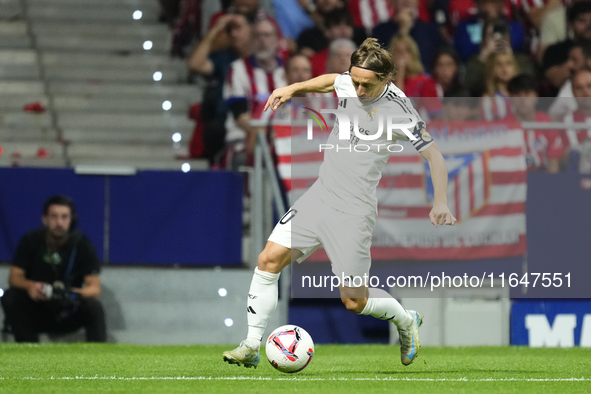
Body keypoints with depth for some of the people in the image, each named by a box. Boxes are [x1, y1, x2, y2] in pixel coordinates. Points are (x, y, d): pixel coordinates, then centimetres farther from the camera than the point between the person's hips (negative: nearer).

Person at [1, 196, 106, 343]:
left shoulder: (82, 244, -10)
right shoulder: (31, 240, -8)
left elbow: (95, 288, -13)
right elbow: (14, 277, -8)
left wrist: (75, 293, -37)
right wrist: (29, 286, -33)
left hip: (69, 314, -1)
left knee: (94, 307, -30)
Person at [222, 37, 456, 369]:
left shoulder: (400, 111, -15)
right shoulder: (348, 84, 2)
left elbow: (435, 156, -10)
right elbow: (330, 80, 28)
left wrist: (441, 203, -21)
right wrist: (294, 88, 15)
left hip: (354, 211, -6)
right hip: (320, 194, 6)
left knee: (354, 301, -1)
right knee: (270, 258, -8)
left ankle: (406, 321, 31)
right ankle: (252, 347, -1)